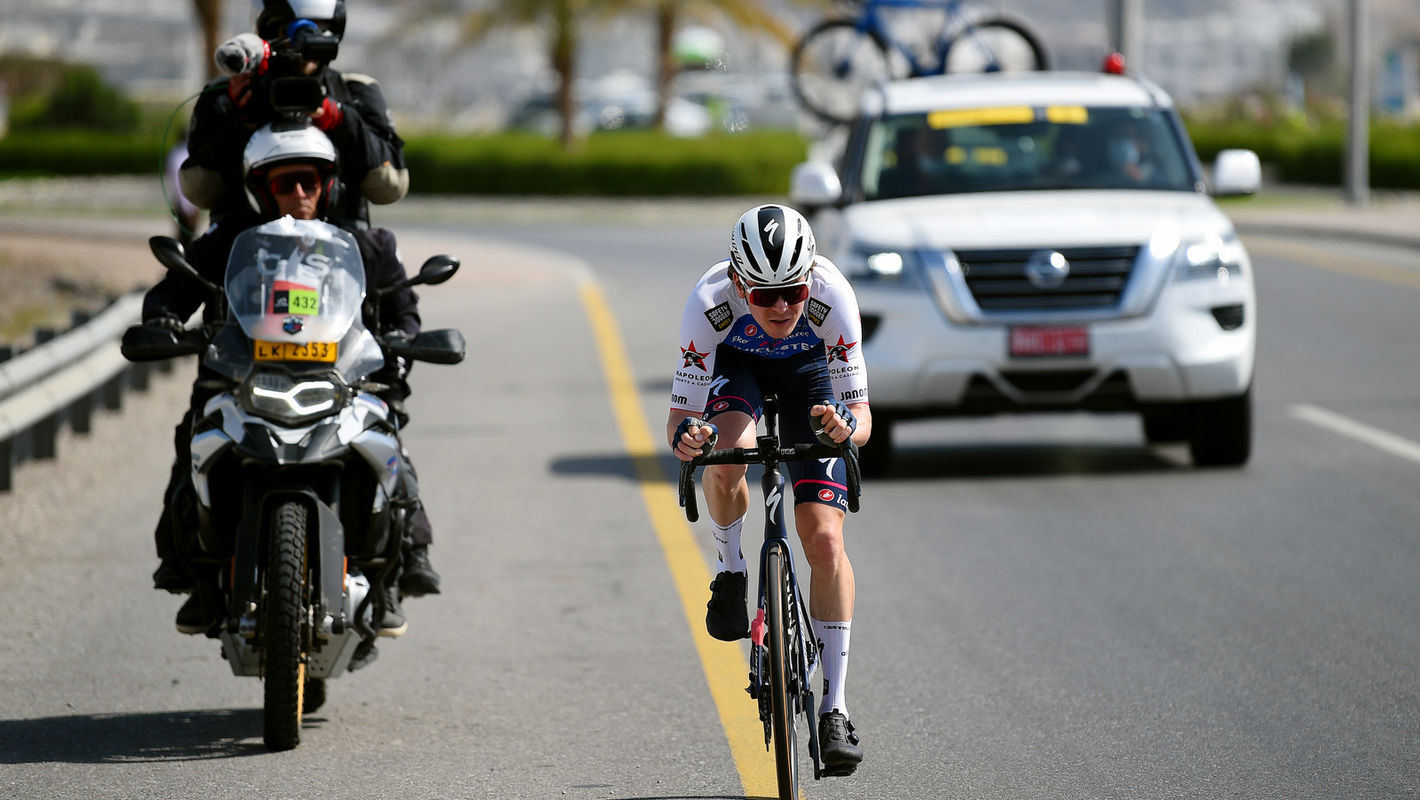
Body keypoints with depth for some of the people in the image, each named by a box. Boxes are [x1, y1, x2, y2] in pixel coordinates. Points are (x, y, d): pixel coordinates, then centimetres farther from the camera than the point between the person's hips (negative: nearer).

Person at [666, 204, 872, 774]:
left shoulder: (832, 296, -37)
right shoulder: (710, 304, -37)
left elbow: (862, 418, -32)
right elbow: (680, 414, -29)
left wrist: (845, 426, -55)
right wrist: (684, 438, -52)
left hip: (808, 367, 0)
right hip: (735, 363, 0)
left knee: (825, 539, -13)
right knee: (728, 452, -35)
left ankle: (834, 708, -5)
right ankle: (730, 571, -4)